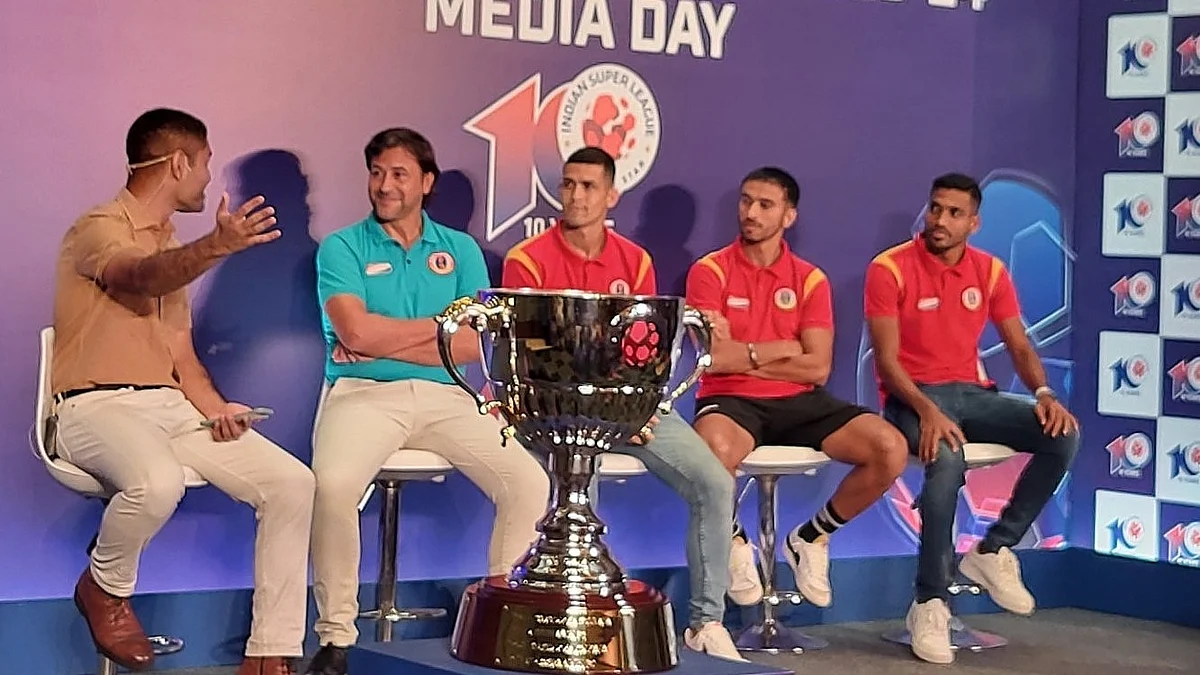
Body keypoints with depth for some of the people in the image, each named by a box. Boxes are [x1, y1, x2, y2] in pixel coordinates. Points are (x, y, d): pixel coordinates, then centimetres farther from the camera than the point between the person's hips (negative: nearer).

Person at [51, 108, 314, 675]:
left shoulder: (173, 249, 23)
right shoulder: (99, 228, -4)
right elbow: (141, 276, -28)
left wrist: (215, 408, 0)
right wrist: (217, 247, -47)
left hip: (172, 408, 8)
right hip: (97, 407, -8)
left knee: (292, 483, -10)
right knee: (158, 481, -40)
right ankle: (105, 589, -8)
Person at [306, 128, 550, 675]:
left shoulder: (460, 250, 13)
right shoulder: (342, 248, 6)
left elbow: (473, 344, 0)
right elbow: (357, 332, -11)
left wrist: (383, 339, -7)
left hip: (447, 395, 3)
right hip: (364, 393, -3)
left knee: (529, 483, -17)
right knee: (334, 483, -34)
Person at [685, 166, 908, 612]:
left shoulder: (810, 279, 8)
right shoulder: (710, 271, -1)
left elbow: (818, 369, -1)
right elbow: (714, 357, -13)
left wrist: (744, 355, -7)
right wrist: (782, 349, -3)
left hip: (798, 402, 4)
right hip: (731, 400, -4)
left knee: (890, 449, -18)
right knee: (714, 450, -41)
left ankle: (811, 537, 7)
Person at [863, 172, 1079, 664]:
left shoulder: (990, 271, 7)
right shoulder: (889, 269, -8)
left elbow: (1019, 345, 7)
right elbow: (886, 360, -13)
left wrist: (1043, 394, -14)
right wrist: (927, 410, -29)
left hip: (972, 393, 5)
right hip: (912, 398, -5)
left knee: (1063, 435, -18)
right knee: (947, 460, -38)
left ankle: (994, 550, -5)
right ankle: (930, 604, -26)